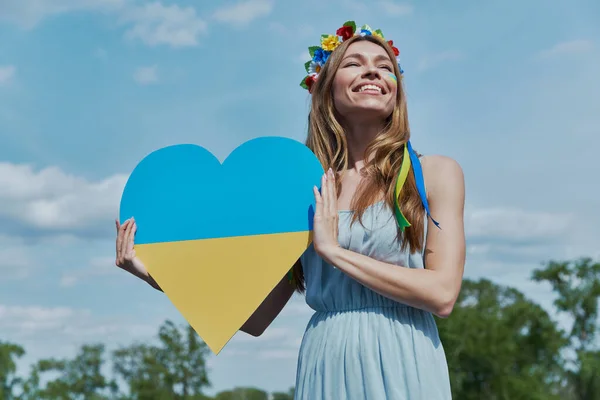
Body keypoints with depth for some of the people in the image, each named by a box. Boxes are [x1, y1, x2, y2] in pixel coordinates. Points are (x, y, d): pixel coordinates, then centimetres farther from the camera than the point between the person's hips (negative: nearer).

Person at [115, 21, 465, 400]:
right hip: (325, 368, 2)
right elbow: (257, 317, 4)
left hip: (403, 367, -1)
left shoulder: (436, 172, 0)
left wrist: (334, 251, -11)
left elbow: (442, 294, -10)